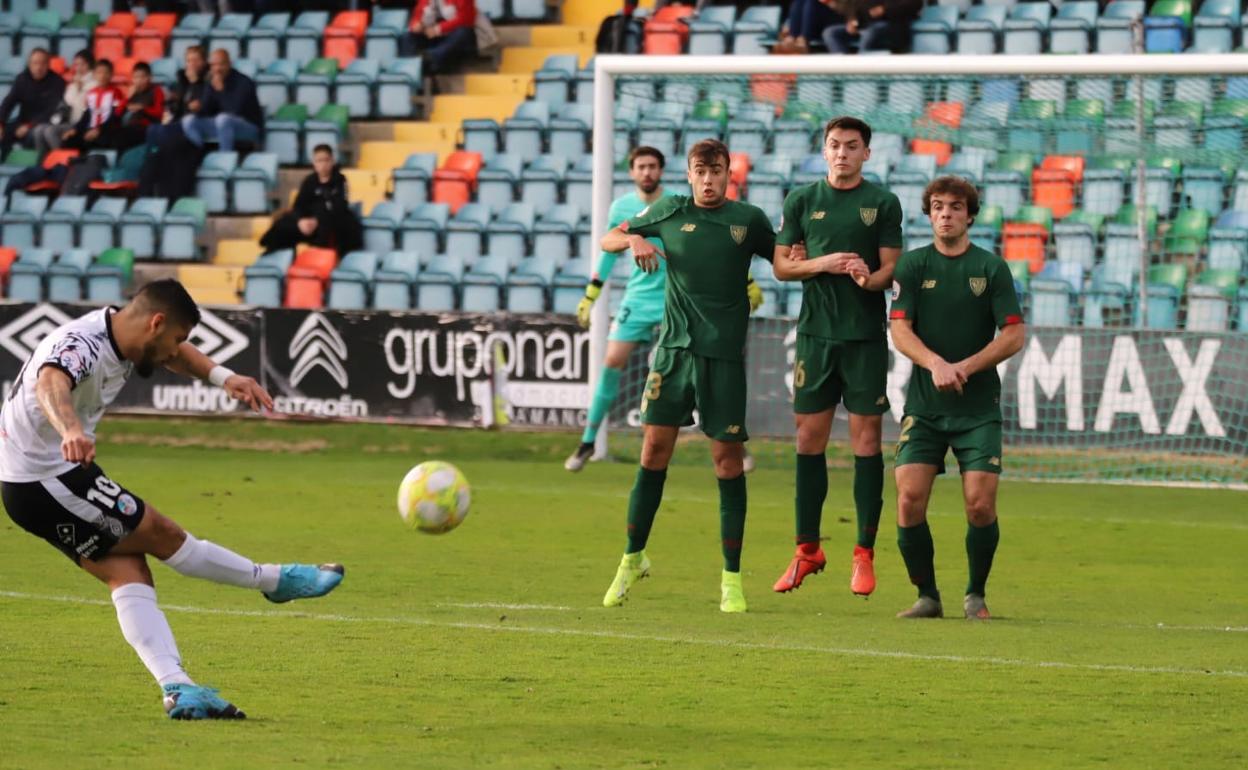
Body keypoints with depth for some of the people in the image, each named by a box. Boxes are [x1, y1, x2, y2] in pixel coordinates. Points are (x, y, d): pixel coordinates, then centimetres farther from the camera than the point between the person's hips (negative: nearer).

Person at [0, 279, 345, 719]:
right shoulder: (82, 346, -29)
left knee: (129, 573, 1)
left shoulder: (123, 335, 1)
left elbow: (174, 354, 18)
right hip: (44, 483, -10)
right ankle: (276, 581, 16)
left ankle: (176, 688, -7)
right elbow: (51, 385, -51)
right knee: (164, 536, 0)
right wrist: (72, 431, -73)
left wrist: (222, 377, -2)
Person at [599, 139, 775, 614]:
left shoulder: (748, 219, 3)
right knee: (654, 449, -1)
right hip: (674, 347, 1)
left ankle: (731, 578, 4)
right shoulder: (669, 212, 6)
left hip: (724, 355, -1)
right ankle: (633, 560, 14)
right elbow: (608, 239, 16)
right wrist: (633, 239, -5)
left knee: (727, 458, -2)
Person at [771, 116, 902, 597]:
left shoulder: (883, 203, 3)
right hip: (816, 334, 2)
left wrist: (870, 277, -21)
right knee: (810, 437, 3)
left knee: (866, 438, -2)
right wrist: (822, 263, -9)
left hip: (866, 335, -2)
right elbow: (781, 265, 8)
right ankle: (807, 550, 12)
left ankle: (864, 554, 1)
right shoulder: (802, 201, 8)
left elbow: (892, 268, 0)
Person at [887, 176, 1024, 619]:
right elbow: (900, 330, -4)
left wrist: (966, 367, -13)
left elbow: (1013, 336, -1)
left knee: (981, 504, -10)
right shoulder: (913, 265, 5)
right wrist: (936, 364, -21)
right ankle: (927, 595, 5)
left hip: (978, 405, -1)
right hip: (923, 404, 1)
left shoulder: (991, 267, 3)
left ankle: (976, 595, 10)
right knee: (909, 499, -11)